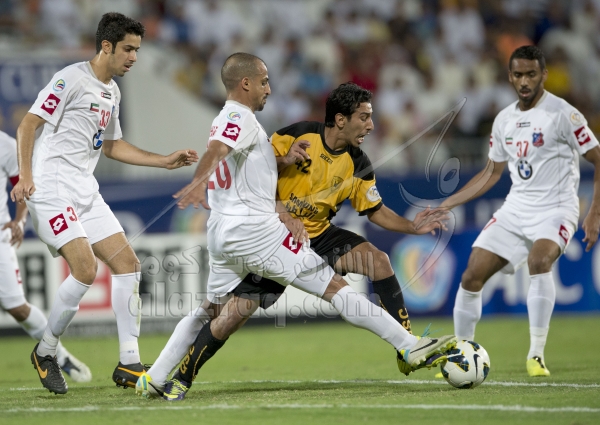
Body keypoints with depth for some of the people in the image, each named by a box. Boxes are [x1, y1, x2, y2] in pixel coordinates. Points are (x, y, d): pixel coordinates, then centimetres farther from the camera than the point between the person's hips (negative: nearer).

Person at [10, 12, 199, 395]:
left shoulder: (112, 92, 16)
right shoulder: (71, 79, -10)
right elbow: (28, 125, -11)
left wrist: (165, 161, 21)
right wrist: (25, 175, -21)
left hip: (86, 192, 9)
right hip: (51, 188, -9)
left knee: (128, 264, 0)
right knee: (85, 267, -20)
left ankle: (129, 363, 3)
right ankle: (46, 352, -1)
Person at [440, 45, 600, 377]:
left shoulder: (563, 114, -10)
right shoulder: (504, 120, 9)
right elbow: (491, 173, 21)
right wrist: (446, 205, 15)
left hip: (555, 209, -6)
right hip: (515, 209, 6)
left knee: (539, 261, -34)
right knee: (471, 276, -2)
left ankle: (536, 356, -28)